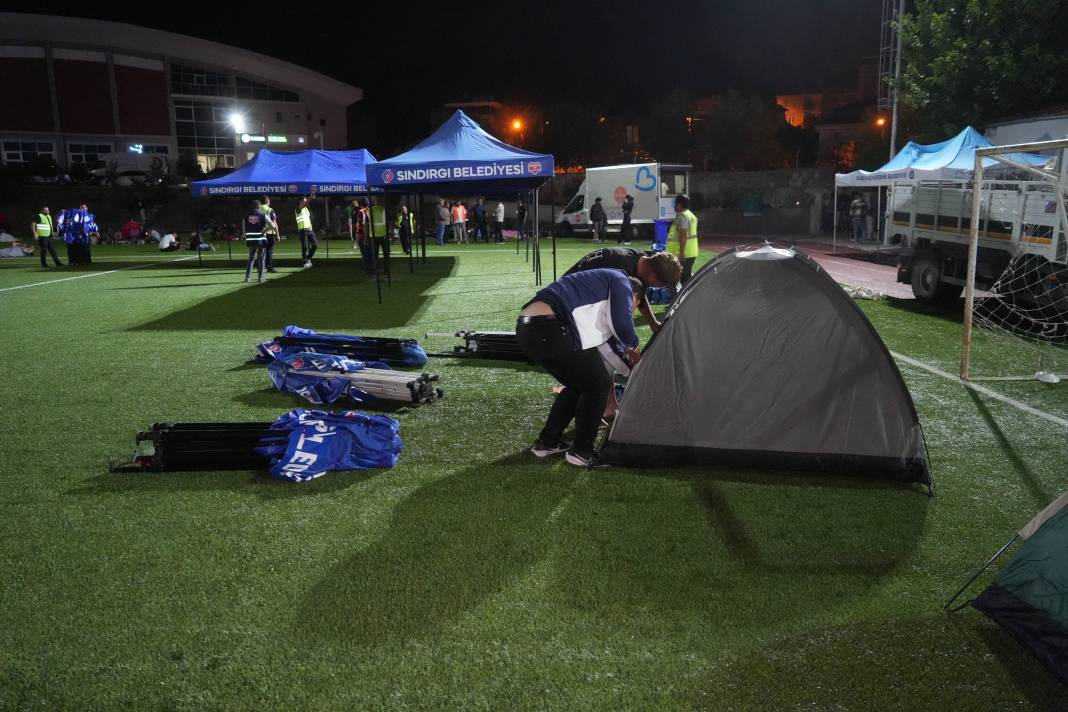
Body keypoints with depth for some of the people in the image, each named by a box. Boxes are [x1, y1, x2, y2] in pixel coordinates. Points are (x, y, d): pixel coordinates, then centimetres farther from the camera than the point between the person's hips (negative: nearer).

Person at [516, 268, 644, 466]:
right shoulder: (621, 281, 10)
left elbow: (607, 338, 44)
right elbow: (622, 322, -5)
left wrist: (625, 356, 50)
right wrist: (633, 346, 14)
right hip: (549, 329, -9)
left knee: (576, 385, 26)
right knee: (599, 384, 8)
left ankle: (547, 442, 31)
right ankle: (581, 451, 13)